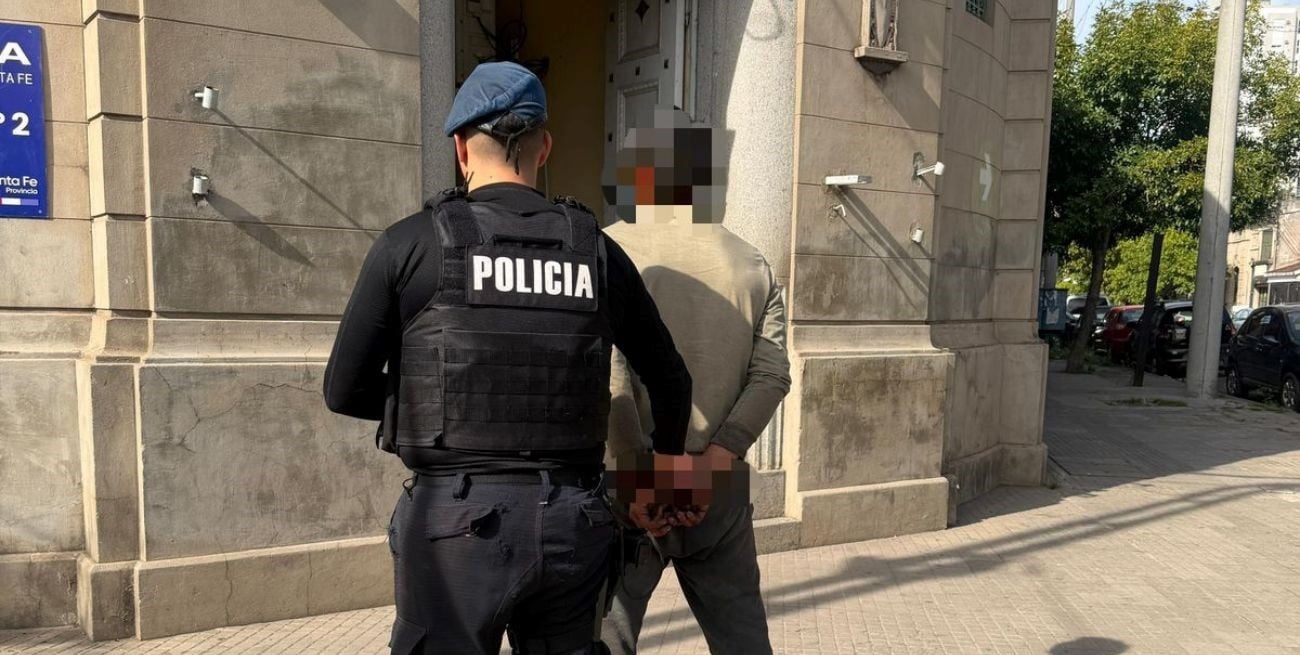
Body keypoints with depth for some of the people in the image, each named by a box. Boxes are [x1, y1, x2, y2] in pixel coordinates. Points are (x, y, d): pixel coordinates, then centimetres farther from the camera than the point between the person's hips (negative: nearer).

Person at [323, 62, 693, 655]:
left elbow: (346, 391, 0)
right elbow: (670, 380, 14)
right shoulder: (596, 251, 4)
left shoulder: (411, 243, -5)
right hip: (569, 523, 3)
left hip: (459, 522, -3)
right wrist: (669, 460, 32)